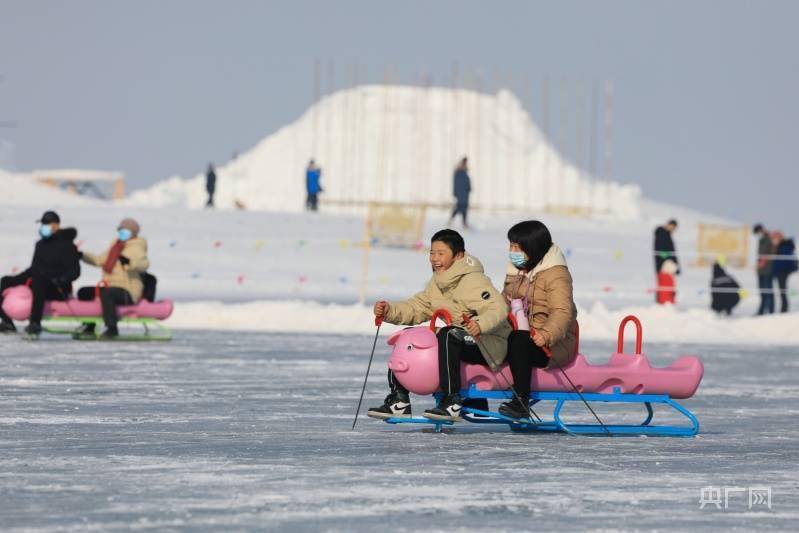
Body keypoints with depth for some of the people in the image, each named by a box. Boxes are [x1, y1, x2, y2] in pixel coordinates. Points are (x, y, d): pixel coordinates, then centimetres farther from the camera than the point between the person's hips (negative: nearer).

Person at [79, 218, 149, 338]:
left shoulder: (136, 248, -7)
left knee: (105, 293, -37)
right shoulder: (116, 246, 19)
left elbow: (143, 264, -27)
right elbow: (99, 260, 23)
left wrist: (128, 261, -46)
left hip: (128, 293, -9)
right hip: (111, 287, 10)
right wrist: (82, 255, 13)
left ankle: (112, 329, -36)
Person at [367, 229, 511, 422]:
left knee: (448, 335, -37)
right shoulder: (437, 283, 11)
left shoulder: (473, 282, -18)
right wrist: (390, 311, -7)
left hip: (489, 344, -9)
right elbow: (417, 308, 11)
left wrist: (480, 324, -51)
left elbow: (498, 309, -31)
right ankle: (399, 399, 3)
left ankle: (453, 402, -36)